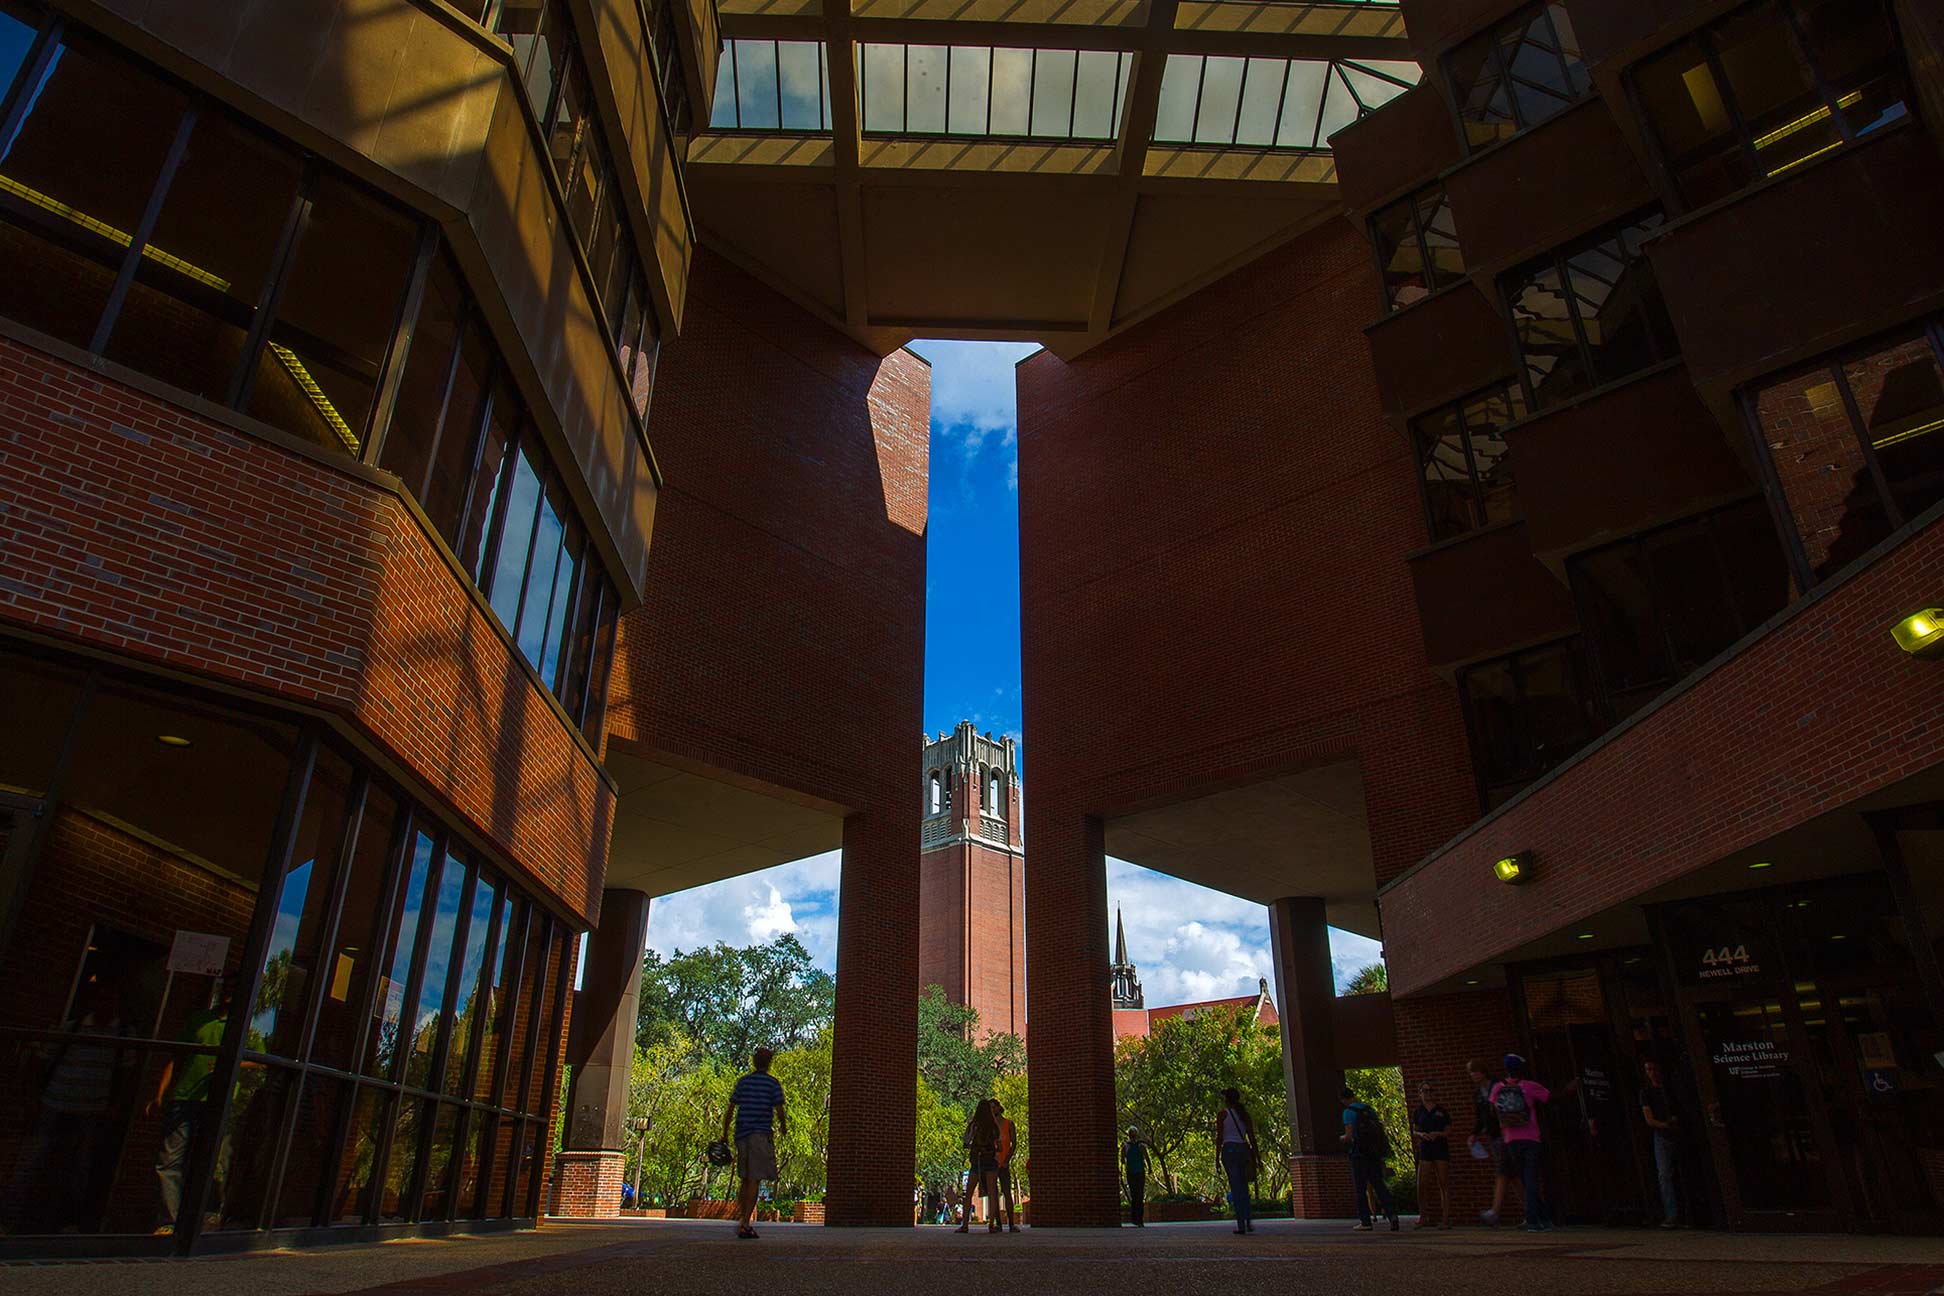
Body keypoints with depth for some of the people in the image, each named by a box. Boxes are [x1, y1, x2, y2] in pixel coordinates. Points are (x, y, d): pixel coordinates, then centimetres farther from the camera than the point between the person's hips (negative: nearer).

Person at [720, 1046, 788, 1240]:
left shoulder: (743, 1082, 10)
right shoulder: (773, 1083, -1)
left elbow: (730, 1109, 8)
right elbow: (779, 1110, -4)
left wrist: (724, 1134, 14)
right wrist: (783, 1127, 15)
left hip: (742, 1135, 5)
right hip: (761, 1135, -5)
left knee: (745, 1179, 16)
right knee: (755, 1180, -6)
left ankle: (744, 1220, 20)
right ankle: (744, 1223, -14)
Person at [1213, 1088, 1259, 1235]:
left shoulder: (1223, 1114, -1)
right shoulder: (1245, 1114, 10)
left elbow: (1219, 1138, -5)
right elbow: (1252, 1137, 7)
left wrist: (1217, 1159, -2)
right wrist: (1257, 1157, 11)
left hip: (1229, 1149, -4)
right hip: (1244, 1149, 4)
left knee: (1236, 1188, -3)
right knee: (1244, 1187, 16)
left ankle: (1241, 1224, -6)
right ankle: (1249, 1219, 3)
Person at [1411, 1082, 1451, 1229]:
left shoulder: (1441, 1111, 7)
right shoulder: (1417, 1112, 10)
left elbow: (1449, 1131, 6)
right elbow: (1415, 1130, 12)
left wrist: (1438, 1134, -13)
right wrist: (1422, 1134, -10)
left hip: (1441, 1148, -1)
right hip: (1425, 1149, 1)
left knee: (1443, 1184, -2)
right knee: (1422, 1185, -4)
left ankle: (1445, 1219, 1)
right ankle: (1423, 1218, 6)